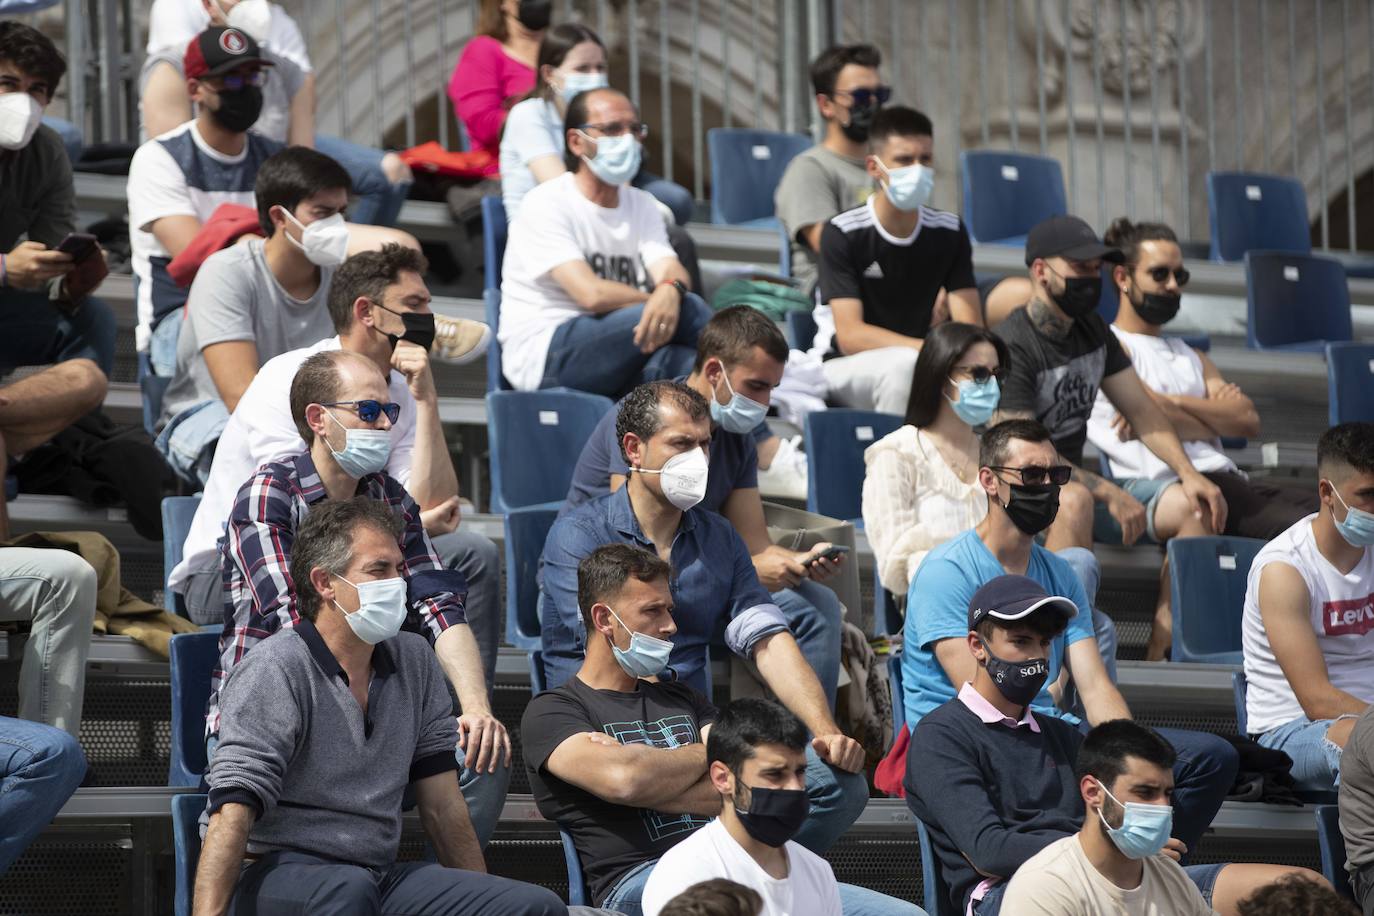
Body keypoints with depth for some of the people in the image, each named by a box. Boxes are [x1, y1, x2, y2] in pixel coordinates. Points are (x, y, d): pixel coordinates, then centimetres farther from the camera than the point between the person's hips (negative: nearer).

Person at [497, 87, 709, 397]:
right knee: (687, 311, -25)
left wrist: (671, 290, -27)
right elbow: (591, 294, -19)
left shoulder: (640, 205, 18)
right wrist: (658, 301, -12)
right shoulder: (546, 205, -6)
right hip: (543, 357, -6)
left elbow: (669, 268, -2)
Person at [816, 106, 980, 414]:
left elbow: (970, 326, -4)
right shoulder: (842, 232, -10)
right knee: (904, 364, -36)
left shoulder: (949, 232, 4)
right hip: (844, 366, -4)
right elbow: (849, 335, -17)